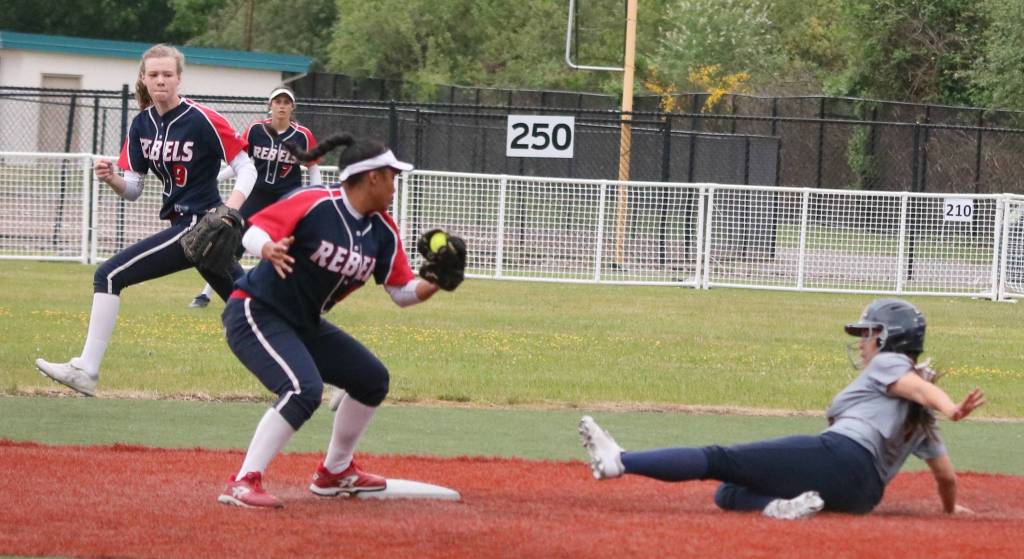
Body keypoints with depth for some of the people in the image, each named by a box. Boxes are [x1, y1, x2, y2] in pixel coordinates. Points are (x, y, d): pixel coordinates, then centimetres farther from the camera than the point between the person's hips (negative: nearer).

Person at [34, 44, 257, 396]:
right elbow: (133, 190, 11)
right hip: (185, 226, 8)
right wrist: (112, 179, -11)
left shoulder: (202, 120, -13)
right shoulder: (142, 124, 8)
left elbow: (247, 170, -10)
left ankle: (86, 370, -11)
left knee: (110, 276, -13)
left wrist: (229, 210, -27)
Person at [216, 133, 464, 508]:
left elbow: (403, 293, 6)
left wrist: (434, 284, -14)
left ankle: (335, 472, 32)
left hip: (306, 326, 9)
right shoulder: (314, 204, -19)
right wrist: (269, 250, -44)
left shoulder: (382, 232, 3)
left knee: (372, 379, 17)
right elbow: (253, 233, -22)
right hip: (255, 314, -9)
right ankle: (243, 484, -31)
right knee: (304, 389, -31)